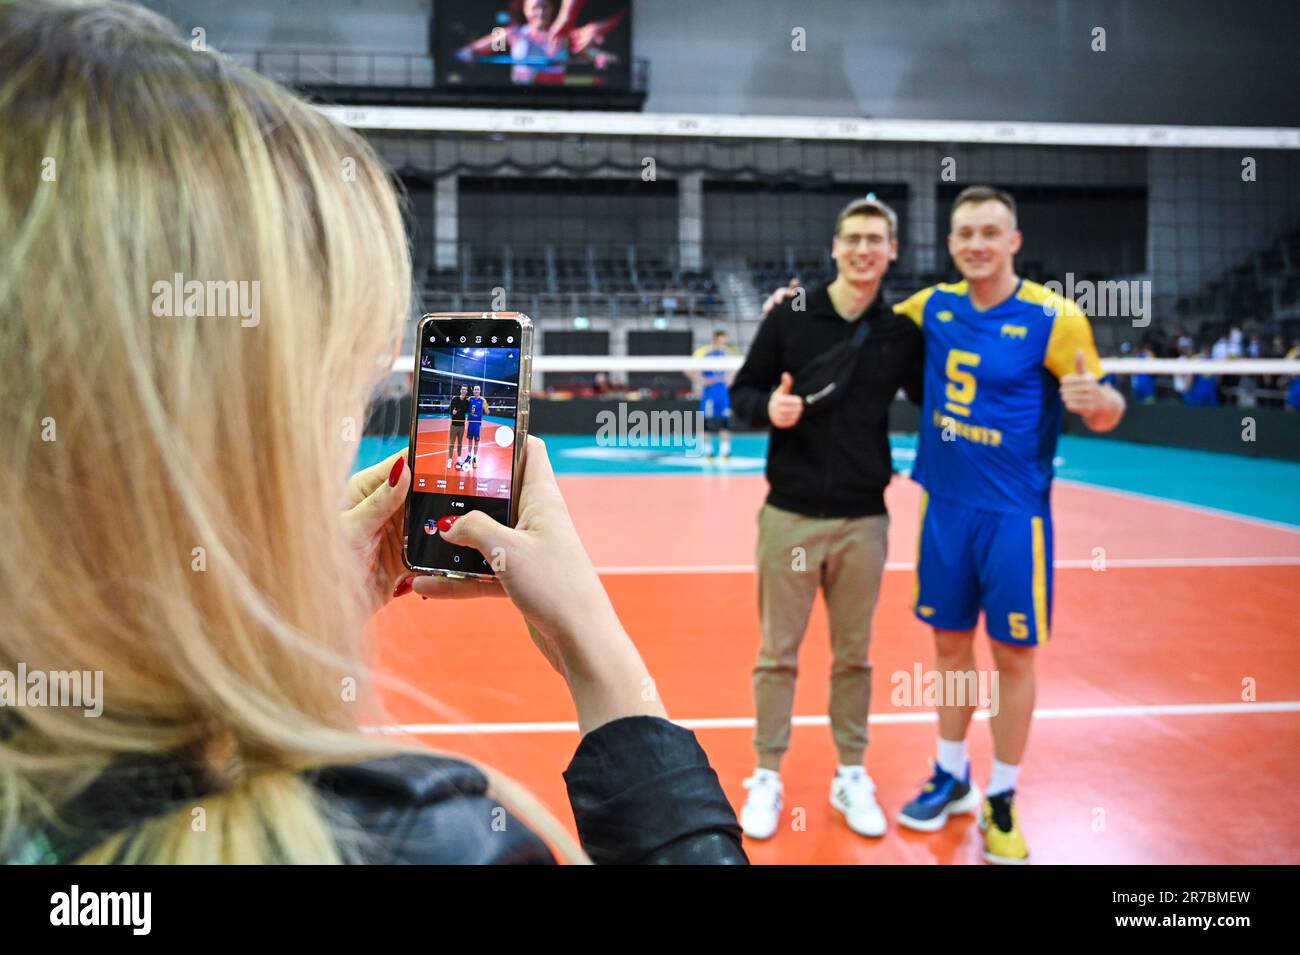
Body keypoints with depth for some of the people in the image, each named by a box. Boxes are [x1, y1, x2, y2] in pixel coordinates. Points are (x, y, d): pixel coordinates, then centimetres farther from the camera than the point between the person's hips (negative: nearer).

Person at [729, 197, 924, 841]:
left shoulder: (901, 333, 1)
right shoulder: (790, 316, -3)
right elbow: (740, 392, 3)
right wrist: (767, 407, -18)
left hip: (863, 520, 2)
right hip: (790, 515, -1)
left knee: (854, 656, 11)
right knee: (777, 653, 7)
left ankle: (851, 776, 26)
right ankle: (767, 776, 21)